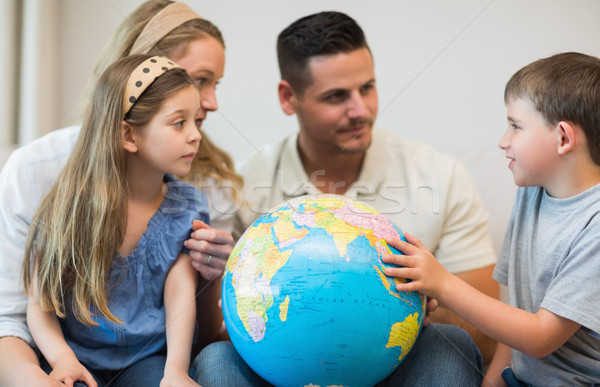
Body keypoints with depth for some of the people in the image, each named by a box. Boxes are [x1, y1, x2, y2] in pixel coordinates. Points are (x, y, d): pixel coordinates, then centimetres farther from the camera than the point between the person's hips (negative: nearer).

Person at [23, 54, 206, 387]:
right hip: (80, 358, -2)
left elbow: (181, 295, -8)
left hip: (147, 359, 3)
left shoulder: (187, 207, 1)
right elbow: (39, 301, -4)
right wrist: (62, 358, -22)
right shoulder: (69, 208, -5)